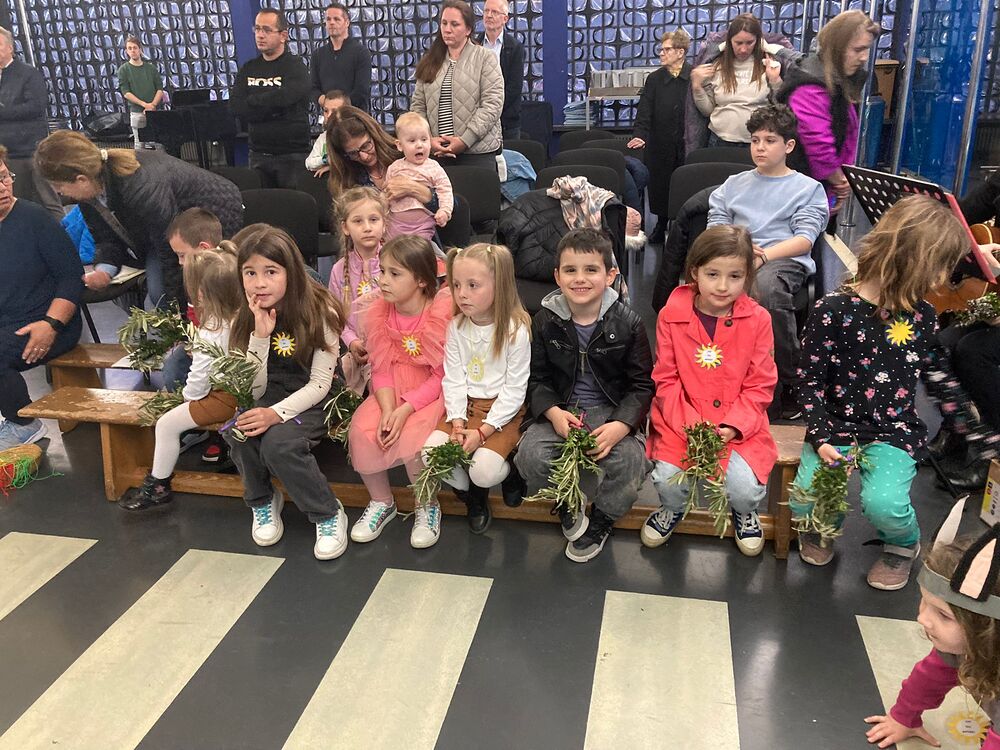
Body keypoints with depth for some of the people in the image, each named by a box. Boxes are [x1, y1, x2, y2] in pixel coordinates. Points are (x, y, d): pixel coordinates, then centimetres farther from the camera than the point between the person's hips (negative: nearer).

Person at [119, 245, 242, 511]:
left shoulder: (211, 332, -25)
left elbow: (199, 377, -16)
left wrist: (189, 394, 5)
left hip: (225, 397, -9)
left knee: (167, 424, -2)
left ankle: (158, 486, 10)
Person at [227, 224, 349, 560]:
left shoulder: (320, 311, -14)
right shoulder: (244, 317, -4)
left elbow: (320, 383, -13)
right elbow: (254, 390, -9)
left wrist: (277, 414, -28)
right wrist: (260, 334, -22)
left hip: (310, 402, -3)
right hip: (267, 398, 4)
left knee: (279, 443, -32)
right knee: (237, 432, -28)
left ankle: (329, 514, -8)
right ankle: (262, 501, 2)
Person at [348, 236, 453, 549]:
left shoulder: (443, 314, -18)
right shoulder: (379, 314, -2)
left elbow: (443, 376, -16)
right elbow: (381, 369, -2)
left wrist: (405, 410, -24)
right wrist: (387, 410, -19)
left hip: (433, 392, -4)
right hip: (391, 391, 5)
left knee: (410, 436, -30)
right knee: (361, 430, -21)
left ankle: (428, 507, -1)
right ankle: (381, 502, 5)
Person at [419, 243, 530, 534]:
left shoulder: (516, 330, -14)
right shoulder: (456, 327, 0)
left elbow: (513, 390, -14)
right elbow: (453, 379, -3)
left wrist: (482, 431, -19)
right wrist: (457, 422, -18)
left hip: (503, 411, -4)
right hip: (465, 406, 5)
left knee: (484, 471, -24)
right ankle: (470, 494, 10)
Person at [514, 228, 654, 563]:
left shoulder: (627, 322, -6)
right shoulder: (545, 321, -1)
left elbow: (641, 385, -3)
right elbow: (537, 379, 3)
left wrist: (621, 425, -22)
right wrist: (553, 413, -18)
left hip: (612, 411, -1)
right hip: (559, 409, 1)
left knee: (631, 460, -29)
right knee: (531, 454, -26)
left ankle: (601, 521, 3)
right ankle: (567, 507, 7)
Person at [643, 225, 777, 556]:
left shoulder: (758, 320, -4)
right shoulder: (671, 316, -5)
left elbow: (759, 387, -1)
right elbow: (666, 380, -2)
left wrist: (732, 427, -15)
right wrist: (689, 425, -15)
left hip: (738, 425, 0)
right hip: (681, 421, 0)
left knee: (746, 489, -20)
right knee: (667, 480, -20)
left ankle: (745, 512, 21)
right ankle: (673, 509, 19)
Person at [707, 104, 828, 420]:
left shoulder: (809, 188, 18)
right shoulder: (734, 184, 28)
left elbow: (805, 239, 3)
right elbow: (716, 228, 17)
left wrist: (764, 255, -15)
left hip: (785, 260, -2)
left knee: (767, 287, -41)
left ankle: (789, 384, -28)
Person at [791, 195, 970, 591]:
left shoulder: (922, 315, 2)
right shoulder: (833, 311, -11)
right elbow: (809, 382, -9)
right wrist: (821, 439, -16)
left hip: (894, 431, 2)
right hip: (836, 425, -1)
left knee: (882, 504, -25)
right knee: (805, 503, -19)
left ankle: (903, 542, 13)